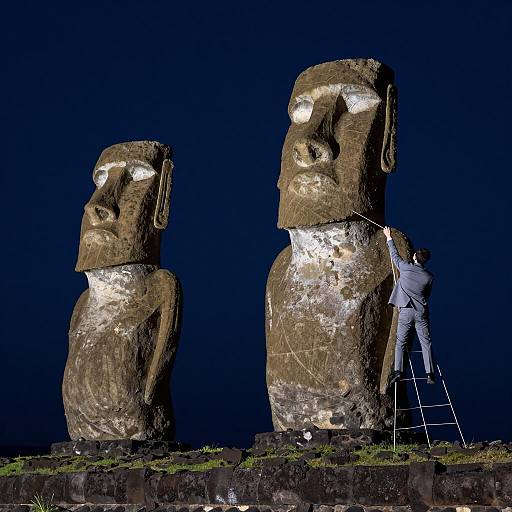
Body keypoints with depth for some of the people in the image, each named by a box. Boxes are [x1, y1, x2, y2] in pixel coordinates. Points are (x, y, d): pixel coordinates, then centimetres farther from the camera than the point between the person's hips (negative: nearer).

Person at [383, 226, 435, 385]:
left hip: (405, 311, -1)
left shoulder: (405, 268, -6)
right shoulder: (429, 276, 0)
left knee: (401, 343, 4)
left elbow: (395, 255, 11)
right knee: (426, 343, 5)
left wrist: (389, 238, 25)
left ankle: (398, 370, -10)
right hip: (421, 312, 1)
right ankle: (429, 374, -2)